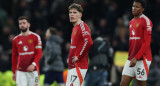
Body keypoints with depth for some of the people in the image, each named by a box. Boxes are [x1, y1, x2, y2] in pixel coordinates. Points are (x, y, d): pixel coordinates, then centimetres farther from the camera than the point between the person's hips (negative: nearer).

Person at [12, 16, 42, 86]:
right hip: (20, 71, 2)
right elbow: (14, 56, 15)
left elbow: (39, 53, -5)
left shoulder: (35, 37, 1)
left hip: (33, 70, -2)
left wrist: (33, 64, -21)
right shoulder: (16, 40, 10)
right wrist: (14, 72, 13)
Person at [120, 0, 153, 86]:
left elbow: (147, 43, -15)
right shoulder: (131, 22, 17)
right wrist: (130, 56, 18)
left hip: (142, 59, -8)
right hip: (131, 59, 8)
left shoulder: (146, 21, -9)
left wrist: (136, 58, -20)